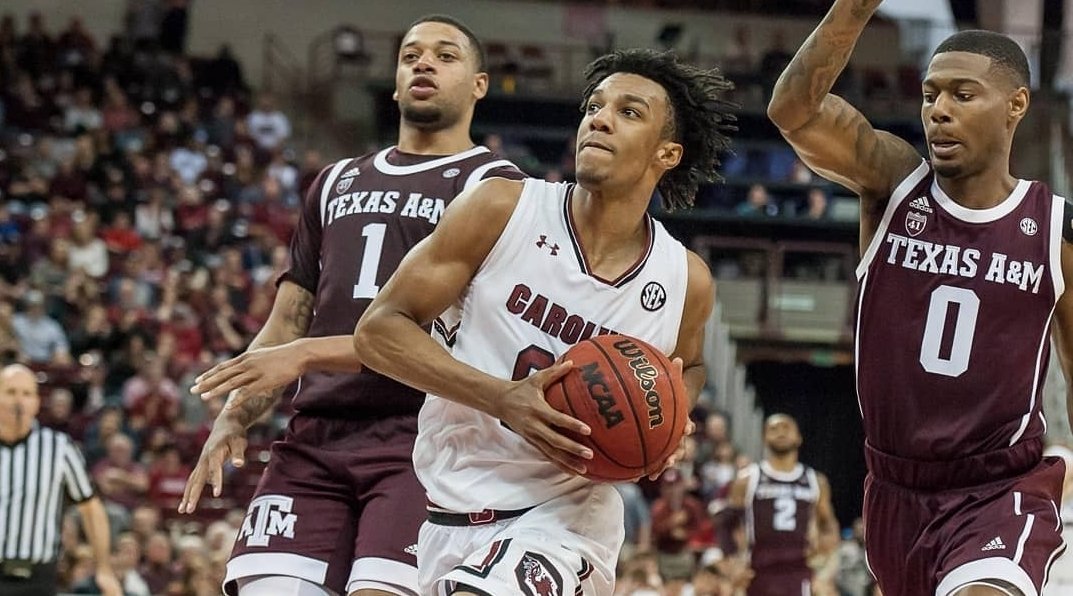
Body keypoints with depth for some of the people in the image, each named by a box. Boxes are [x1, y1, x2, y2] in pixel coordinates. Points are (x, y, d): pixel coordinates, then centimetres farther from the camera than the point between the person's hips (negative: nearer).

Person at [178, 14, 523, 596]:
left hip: (421, 438, -5)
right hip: (316, 438, 5)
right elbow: (287, 323, 24)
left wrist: (305, 355, -15)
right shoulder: (337, 184, 24)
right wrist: (232, 418, 7)